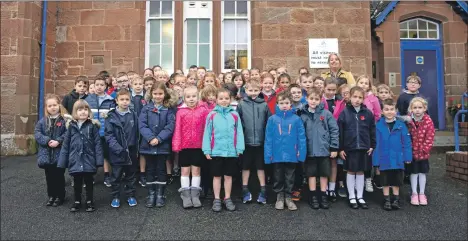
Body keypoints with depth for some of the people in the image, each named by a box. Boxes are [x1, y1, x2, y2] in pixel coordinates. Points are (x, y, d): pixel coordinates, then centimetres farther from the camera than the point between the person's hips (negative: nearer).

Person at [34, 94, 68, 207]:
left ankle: (60, 196, 21)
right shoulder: (42, 121, 6)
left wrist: (58, 141, -23)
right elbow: (37, 133, 0)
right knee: (49, 176, 15)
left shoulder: (64, 119, -7)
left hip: (59, 154, -4)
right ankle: (51, 196, 29)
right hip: (46, 154, 4)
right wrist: (47, 141, -14)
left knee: (59, 176, 7)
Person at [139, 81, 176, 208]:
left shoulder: (169, 109, -1)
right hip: (148, 144, 1)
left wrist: (159, 139, -17)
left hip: (163, 145, -1)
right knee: (150, 169, 11)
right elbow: (142, 124, -6)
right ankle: (151, 194, 21)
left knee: (161, 169, 8)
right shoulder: (146, 108, 2)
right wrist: (150, 138, -19)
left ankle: (160, 195, 19)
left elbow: (170, 126, -8)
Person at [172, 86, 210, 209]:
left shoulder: (203, 110, -1)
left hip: (199, 146, 0)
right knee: (185, 170, 8)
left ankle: (195, 195, 18)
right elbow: (177, 129, -3)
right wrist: (176, 145, -8)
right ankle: (185, 196, 15)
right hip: (184, 146, 0)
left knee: (196, 170, 9)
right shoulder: (180, 112, -2)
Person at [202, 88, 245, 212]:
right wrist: (207, 150, -6)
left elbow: (239, 133, 0)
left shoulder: (235, 115, 1)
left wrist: (239, 149, -6)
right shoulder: (212, 115, -3)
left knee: (229, 176, 13)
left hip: (231, 151, 1)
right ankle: (217, 199, 23)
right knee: (217, 176, 11)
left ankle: (227, 198, 27)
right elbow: (207, 133, -2)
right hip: (216, 151, -1)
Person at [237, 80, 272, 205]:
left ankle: (263, 190, 21)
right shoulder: (241, 105, -2)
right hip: (246, 141, 0)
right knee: (246, 166, 11)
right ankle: (245, 190, 22)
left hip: (261, 141, 0)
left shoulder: (264, 105, 0)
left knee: (261, 166, 11)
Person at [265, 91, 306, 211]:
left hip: (291, 155, 0)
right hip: (277, 155, 0)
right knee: (278, 178, 16)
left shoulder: (296, 119, -5)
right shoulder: (272, 119, -6)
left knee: (290, 178, 15)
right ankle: (279, 197, 32)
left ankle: (288, 197, 31)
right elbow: (268, 138, -5)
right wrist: (268, 154, -9)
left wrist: (301, 153, -9)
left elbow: (301, 137, -4)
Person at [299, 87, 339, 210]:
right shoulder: (303, 115, -1)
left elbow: (334, 130, -4)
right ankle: (313, 196, 23)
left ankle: (323, 196, 24)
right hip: (310, 150, 1)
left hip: (324, 150, 0)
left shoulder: (326, 113, -4)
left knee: (324, 174, 11)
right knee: (312, 174, 11)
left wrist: (334, 148, -6)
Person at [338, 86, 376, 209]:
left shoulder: (368, 113, 1)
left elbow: (372, 130, 7)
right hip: (349, 148, -2)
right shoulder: (345, 112, -5)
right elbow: (340, 131, -5)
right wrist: (340, 148, -7)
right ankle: (352, 197, 20)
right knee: (351, 171, 8)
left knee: (361, 172, 12)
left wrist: (372, 146, 4)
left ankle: (360, 197, 24)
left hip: (364, 148, 2)